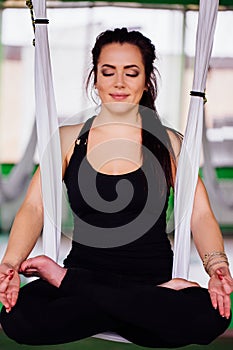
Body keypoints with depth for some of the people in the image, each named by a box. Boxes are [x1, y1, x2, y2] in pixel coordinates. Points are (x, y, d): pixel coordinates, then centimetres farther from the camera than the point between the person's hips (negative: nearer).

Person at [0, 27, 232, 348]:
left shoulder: (170, 143, 8)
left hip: (153, 274, 0)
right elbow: (34, 207, -2)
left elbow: (200, 215, -3)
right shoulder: (68, 139, 10)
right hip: (86, 270, 1)